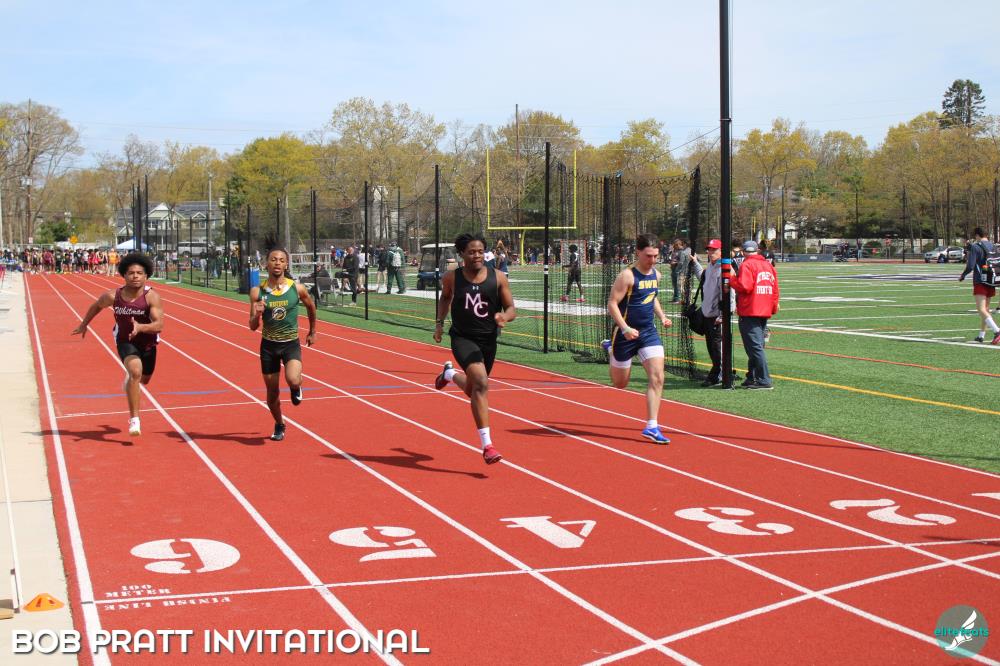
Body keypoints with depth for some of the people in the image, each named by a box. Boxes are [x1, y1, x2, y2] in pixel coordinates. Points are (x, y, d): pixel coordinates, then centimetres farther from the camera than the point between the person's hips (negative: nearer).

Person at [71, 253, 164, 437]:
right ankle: (134, 419, -25)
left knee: (143, 380, 22)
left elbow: (159, 325, -31)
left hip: (148, 343, 2)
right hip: (125, 341, -2)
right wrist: (84, 324, 17)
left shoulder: (151, 297, -23)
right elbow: (96, 306, 5)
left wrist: (140, 327, -48)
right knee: (136, 371, -30)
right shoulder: (113, 296, -17)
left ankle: (129, 378, 63)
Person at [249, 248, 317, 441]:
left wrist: (312, 331, 21)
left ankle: (296, 388, 11)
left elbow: (311, 306, 12)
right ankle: (279, 425, 37)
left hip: (291, 343, -1)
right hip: (268, 345, 1)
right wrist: (257, 315, -28)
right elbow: (253, 327, -6)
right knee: (272, 393, 9)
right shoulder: (257, 292, -9)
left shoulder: (297, 288, -9)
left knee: (293, 380, -28)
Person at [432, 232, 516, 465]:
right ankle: (486, 445, -24)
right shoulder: (452, 277, -5)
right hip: (462, 338, -3)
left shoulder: (498, 277, -5)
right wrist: (440, 323, 9)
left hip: (488, 340, 3)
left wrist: (504, 317, -24)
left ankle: (449, 373, 58)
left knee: (473, 390, 21)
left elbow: (511, 309, -2)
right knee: (481, 384, -26)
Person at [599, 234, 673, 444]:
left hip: (649, 332, 5)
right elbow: (612, 304, -17)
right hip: (626, 333, -5)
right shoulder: (627, 275, -16)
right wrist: (625, 329, -28)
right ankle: (611, 350, 44)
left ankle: (651, 427, -6)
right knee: (620, 383, 12)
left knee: (657, 378, -11)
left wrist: (662, 316, 8)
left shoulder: (656, 274, 6)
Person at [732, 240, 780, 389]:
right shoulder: (769, 265, 14)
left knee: (754, 346, -8)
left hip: (749, 312, -8)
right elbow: (775, 289, 14)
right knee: (757, 346, 15)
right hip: (765, 312, 8)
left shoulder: (747, 265, -10)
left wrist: (732, 280, -4)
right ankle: (752, 377, 21)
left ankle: (764, 380, -12)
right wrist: (773, 307, 20)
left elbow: (744, 287, -20)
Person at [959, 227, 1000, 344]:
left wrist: (963, 275, 2)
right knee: (985, 308, 16)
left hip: (980, 282, -7)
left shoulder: (975, 247, -9)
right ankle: (981, 335, 22)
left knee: (981, 309, -13)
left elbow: (970, 266, -15)